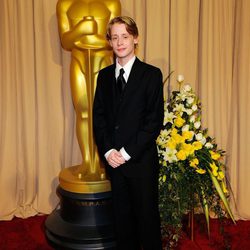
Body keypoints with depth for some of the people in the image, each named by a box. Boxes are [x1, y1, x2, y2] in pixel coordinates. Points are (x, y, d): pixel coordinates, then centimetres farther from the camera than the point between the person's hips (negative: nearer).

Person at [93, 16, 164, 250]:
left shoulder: (151, 74, -5)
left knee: (147, 214, 10)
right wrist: (108, 151, -7)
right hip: (113, 159, 4)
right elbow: (98, 117, 7)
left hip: (141, 159, -3)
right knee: (122, 215, 16)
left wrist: (127, 152, -14)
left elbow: (155, 120, -10)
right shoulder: (104, 75, 9)